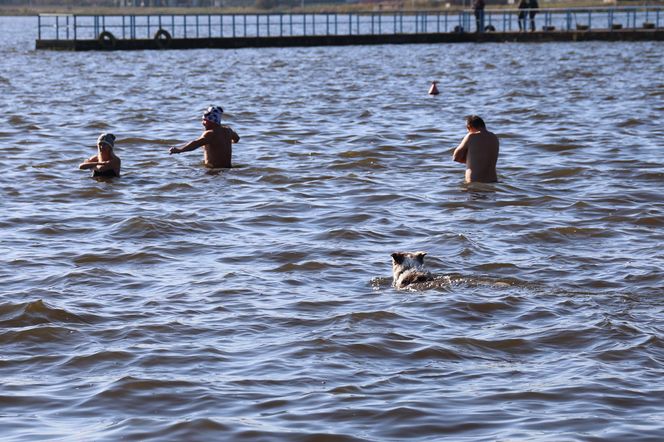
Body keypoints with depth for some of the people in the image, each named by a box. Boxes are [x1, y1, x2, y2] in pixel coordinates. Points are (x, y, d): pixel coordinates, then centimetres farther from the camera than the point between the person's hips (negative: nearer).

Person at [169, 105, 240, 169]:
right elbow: (236, 138, 36)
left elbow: (196, 143, -32)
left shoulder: (210, 134, -16)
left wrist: (179, 150, -37)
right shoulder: (228, 130, 12)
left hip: (215, 169, -10)